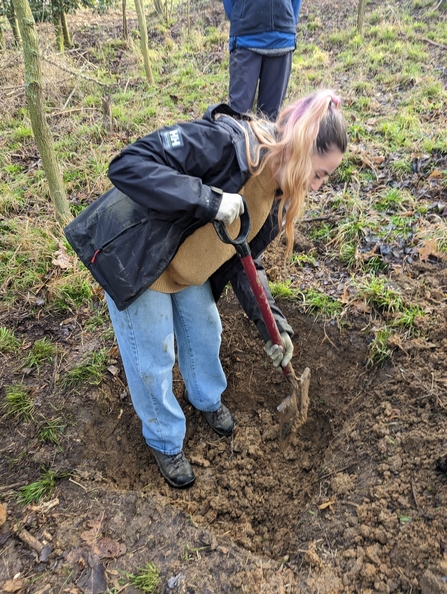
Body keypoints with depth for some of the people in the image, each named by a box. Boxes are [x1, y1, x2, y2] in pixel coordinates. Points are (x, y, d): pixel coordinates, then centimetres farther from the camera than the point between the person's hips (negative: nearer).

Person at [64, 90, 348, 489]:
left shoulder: (278, 196, -5)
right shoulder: (225, 141, -31)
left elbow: (244, 262, 1)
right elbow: (128, 165, -35)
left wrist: (272, 324, -5)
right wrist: (209, 200, -41)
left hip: (186, 264, 7)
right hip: (133, 256, -7)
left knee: (205, 331, 20)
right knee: (153, 359, 6)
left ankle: (208, 399, 52)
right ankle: (164, 440, 34)